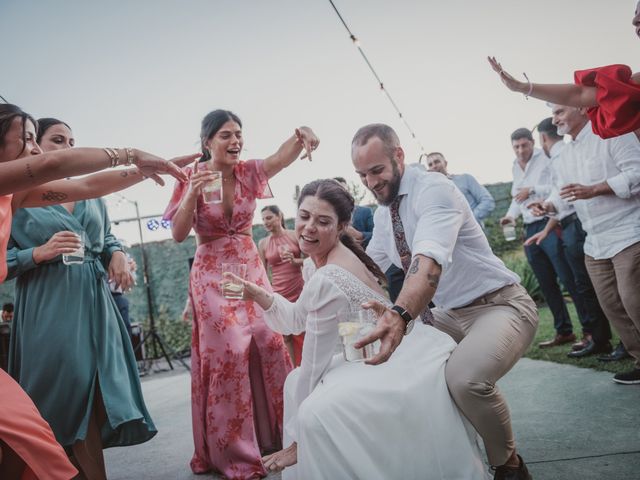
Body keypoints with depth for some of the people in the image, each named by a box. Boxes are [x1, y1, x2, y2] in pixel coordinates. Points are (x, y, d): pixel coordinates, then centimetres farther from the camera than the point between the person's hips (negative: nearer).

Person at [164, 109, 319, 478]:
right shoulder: (192, 178, -5)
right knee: (227, 351, -6)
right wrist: (193, 194, -25)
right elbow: (179, 235, -11)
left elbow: (284, 156, -19)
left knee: (270, 342, -1)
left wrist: (300, 135, -41)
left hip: (251, 269, 3)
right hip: (213, 275, -3)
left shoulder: (249, 171, 1)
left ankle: (277, 435, 17)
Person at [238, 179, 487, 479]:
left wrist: (296, 441, -7)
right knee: (297, 381, 11)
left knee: (317, 413, -27)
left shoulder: (327, 281, -23)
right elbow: (295, 319, 14)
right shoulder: (339, 258, 4)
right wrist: (257, 294, -3)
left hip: (410, 367, -10)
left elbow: (314, 365, -18)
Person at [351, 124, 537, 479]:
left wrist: (400, 315, -54)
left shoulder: (433, 188, -20)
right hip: (449, 314, 9)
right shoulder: (382, 214, 7)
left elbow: (430, 262, -38)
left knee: (465, 378, -34)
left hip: (499, 306, -9)